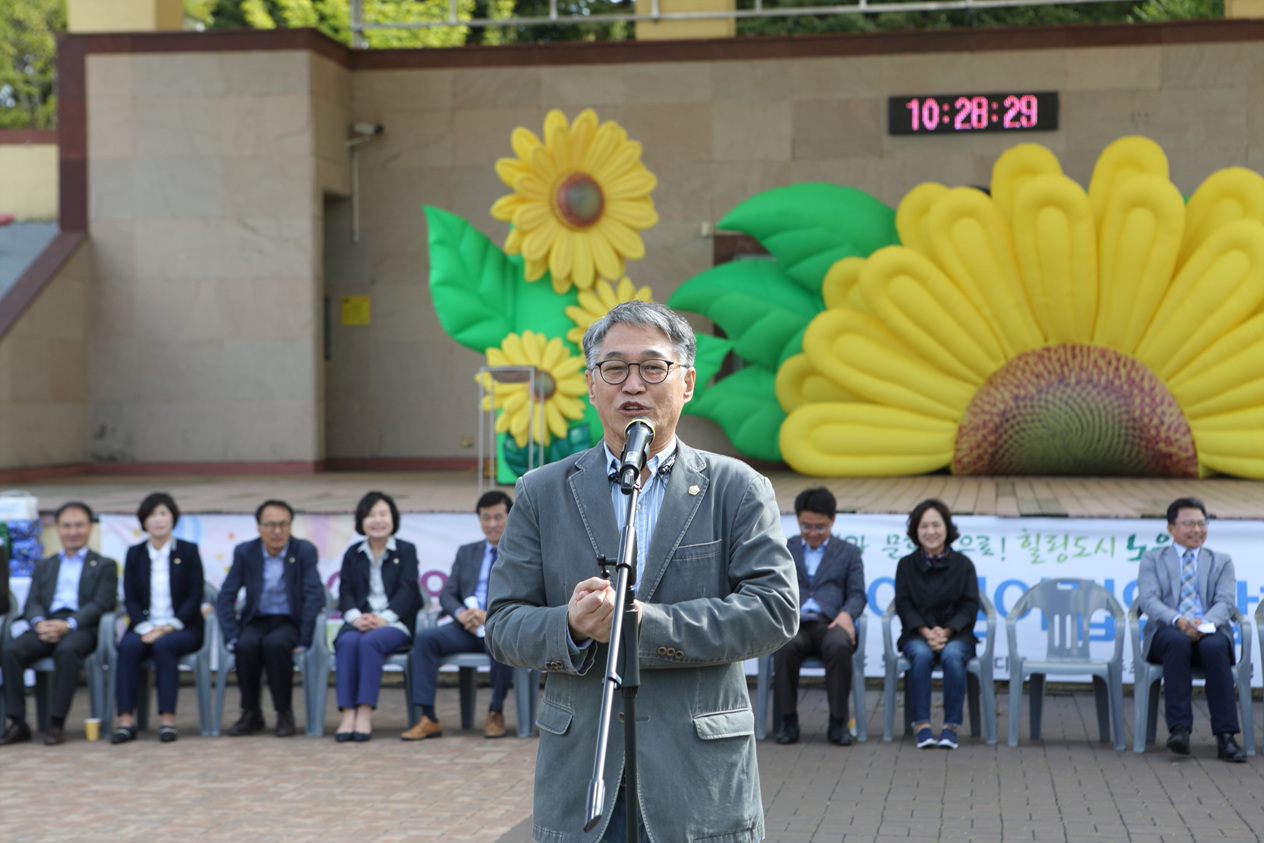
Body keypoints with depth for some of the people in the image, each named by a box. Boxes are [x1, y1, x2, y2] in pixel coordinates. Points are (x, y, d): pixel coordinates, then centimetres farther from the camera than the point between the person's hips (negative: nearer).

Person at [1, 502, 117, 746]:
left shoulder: (104, 566, 16)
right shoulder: (43, 566, 27)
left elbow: (101, 605, 1)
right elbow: (31, 604, 14)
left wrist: (67, 625, -17)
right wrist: (39, 623, -11)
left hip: (81, 628, -4)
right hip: (46, 626, 4)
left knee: (67, 650, -39)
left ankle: (57, 723, -33)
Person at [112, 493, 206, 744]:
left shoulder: (188, 551, 6)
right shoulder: (134, 554, 13)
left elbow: (195, 598, -1)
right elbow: (129, 598, 6)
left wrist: (168, 627, -15)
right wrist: (145, 628, -13)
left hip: (182, 628, -2)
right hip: (145, 627, 2)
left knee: (164, 645, -35)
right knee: (128, 646, -30)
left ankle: (167, 718, -37)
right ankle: (126, 719, -36)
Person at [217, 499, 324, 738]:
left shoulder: (305, 551, -6)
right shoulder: (244, 552, 1)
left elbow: (315, 596, -13)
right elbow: (226, 598, -2)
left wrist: (303, 641, -21)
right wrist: (232, 638, -15)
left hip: (289, 622, -2)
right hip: (256, 620, 2)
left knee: (275, 644, -35)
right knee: (246, 645, -32)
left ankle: (284, 713, -17)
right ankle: (251, 714, -12)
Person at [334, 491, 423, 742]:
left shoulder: (406, 551, 11)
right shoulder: (352, 554, 19)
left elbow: (407, 590, -1)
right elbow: (345, 591, 8)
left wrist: (384, 618, -17)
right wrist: (355, 616, -14)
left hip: (394, 622, -2)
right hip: (359, 622, 3)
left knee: (370, 642, -35)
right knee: (347, 642, -32)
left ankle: (365, 714, -38)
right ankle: (348, 713, -38)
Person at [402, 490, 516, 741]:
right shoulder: (467, 553, 22)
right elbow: (447, 594, 14)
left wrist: (491, 615, -20)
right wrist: (461, 613, -10)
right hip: (468, 626, 4)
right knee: (424, 638, -23)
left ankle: (496, 713, -16)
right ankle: (428, 718, -23)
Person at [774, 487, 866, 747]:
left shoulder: (848, 552, 23)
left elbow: (857, 593, 12)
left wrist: (846, 613, -11)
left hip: (829, 623, 0)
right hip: (794, 623, 0)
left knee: (839, 645, -37)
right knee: (785, 645, -37)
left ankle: (838, 722, -25)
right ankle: (789, 720, -22)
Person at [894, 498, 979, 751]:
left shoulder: (963, 564, 7)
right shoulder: (906, 565, 9)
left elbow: (969, 606, 1)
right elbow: (904, 606, 1)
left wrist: (945, 632, -15)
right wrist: (926, 632, -15)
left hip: (956, 634, 0)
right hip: (917, 635, 0)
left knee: (952, 655, -34)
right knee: (921, 655, -34)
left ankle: (951, 725, -27)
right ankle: (921, 724, -30)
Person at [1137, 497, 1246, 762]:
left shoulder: (1222, 561, 19)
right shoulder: (1152, 558, 15)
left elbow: (1225, 603, 4)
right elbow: (1148, 600, -2)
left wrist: (1205, 623, -20)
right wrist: (1178, 620, -22)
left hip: (1210, 632, 1)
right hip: (1166, 632, -1)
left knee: (1215, 646, -36)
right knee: (1177, 641, -38)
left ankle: (1225, 737, -39)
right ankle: (1179, 728, -40)